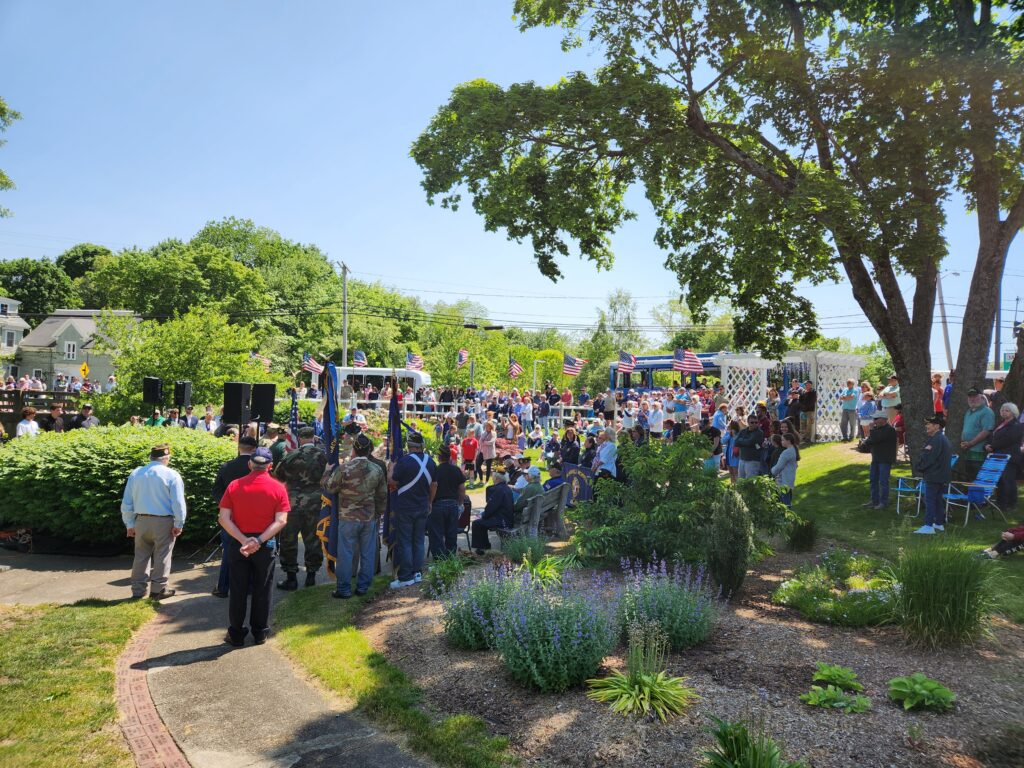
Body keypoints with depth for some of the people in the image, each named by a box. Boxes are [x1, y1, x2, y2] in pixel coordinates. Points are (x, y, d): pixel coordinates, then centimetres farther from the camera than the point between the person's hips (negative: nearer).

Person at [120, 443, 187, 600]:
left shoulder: (135, 473, 4)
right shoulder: (171, 475, -10)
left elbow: (126, 502, 7)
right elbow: (178, 502, -13)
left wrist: (129, 524, 14)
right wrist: (179, 524, -5)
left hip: (141, 521, 4)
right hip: (163, 522, -4)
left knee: (141, 556, 13)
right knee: (161, 556, 7)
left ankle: (138, 590, 18)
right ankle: (158, 589, 12)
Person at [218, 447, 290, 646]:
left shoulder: (234, 486, -2)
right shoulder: (278, 488, -7)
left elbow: (224, 519, -9)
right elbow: (281, 521, -16)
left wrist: (243, 540, -15)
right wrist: (259, 541, -19)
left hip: (238, 544, 1)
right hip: (266, 546, -1)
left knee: (238, 590, 11)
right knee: (262, 590, 11)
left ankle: (236, 635, 18)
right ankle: (260, 633, 20)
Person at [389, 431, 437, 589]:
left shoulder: (404, 461, -17)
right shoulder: (430, 462, 2)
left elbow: (393, 483, -10)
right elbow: (434, 485, 11)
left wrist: (392, 469, 6)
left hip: (405, 508, -5)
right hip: (422, 507, 5)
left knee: (404, 542, 1)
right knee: (418, 541, 14)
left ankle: (405, 577, 4)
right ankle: (417, 573, 18)